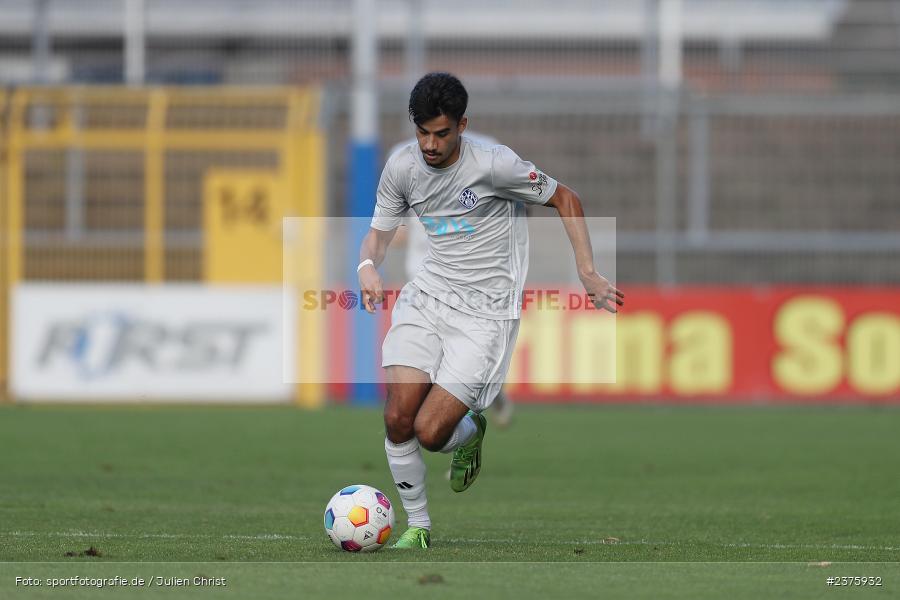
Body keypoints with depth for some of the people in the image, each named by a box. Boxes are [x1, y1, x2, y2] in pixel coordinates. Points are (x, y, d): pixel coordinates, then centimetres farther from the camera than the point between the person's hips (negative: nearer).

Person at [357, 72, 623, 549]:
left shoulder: (494, 165, -16)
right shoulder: (402, 168, -2)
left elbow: (565, 199, -2)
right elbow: (380, 232, 12)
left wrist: (588, 273, -8)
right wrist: (368, 266, -11)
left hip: (485, 312, -4)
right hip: (428, 295, 5)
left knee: (430, 432, -14)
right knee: (398, 418, -11)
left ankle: (471, 432, 24)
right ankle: (417, 525, 10)